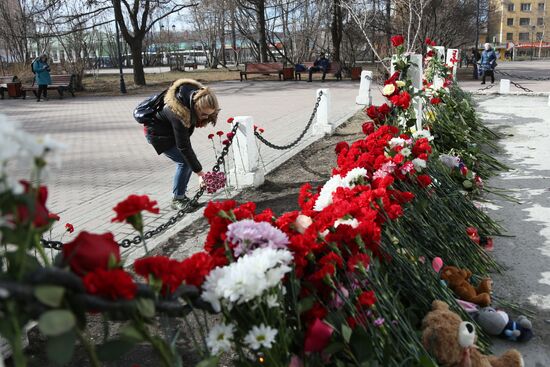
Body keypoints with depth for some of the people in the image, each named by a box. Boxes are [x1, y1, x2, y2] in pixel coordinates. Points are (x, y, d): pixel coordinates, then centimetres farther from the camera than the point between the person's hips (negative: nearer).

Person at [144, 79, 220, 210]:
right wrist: (199, 173, -31)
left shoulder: (196, 95, -20)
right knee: (184, 162, -16)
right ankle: (177, 200, -3)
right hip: (157, 133, -8)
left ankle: (181, 195, 12)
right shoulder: (178, 113, -40)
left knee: (189, 160, -1)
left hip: (172, 130, 8)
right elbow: (184, 147, -34)